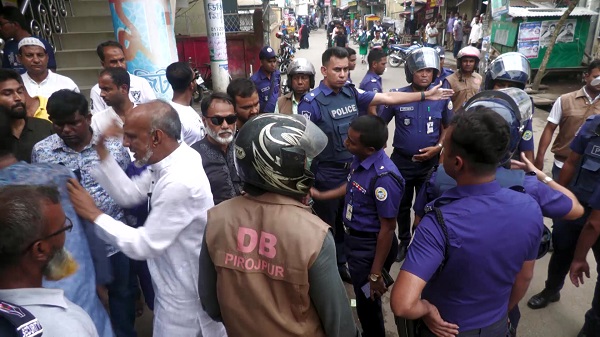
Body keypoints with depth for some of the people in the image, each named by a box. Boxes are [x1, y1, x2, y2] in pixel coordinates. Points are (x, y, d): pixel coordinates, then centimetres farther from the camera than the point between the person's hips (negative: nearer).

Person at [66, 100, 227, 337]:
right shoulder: (168, 161, -4)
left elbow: (144, 245, -26)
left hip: (185, 294, -8)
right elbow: (128, 194, 4)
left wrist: (94, 215, -18)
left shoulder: (180, 183, -34)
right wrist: (102, 153, -5)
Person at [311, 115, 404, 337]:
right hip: (354, 238, 9)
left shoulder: (384, 177, -31)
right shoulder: (360, 159, -6)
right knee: (361, 296, 28)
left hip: (370, 246, -9)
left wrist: (376, 274, -19)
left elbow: (387, 228, -25)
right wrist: (321, 195, 16)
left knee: (367, 301, 13)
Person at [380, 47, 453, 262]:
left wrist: (438, 147, -11)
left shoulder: (442, 97, -7)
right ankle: (404, 241, 39)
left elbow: (449, 127, 5)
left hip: (430, 162, 0)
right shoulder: (397, 96, -10)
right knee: (402, 205, 17)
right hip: (401, 160, 0)